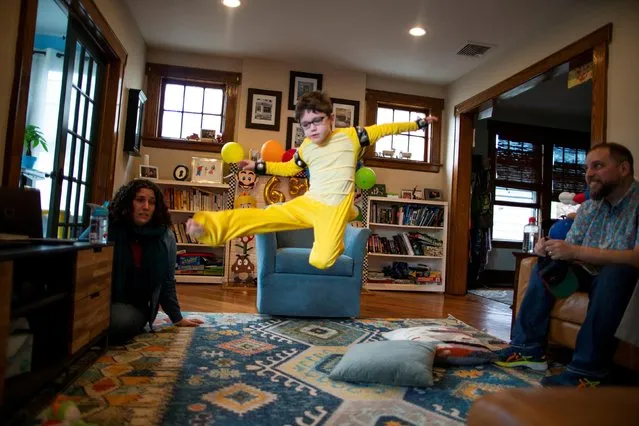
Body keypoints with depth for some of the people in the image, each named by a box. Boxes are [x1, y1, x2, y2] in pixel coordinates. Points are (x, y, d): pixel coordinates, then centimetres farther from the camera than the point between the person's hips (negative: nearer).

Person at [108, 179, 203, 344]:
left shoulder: (165, 237, -4)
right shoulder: (108, 229, -10)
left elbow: (167, 281, 6)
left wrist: (177, 318, 11)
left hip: (137, 307, 1)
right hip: (107, 301, 0)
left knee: (127, 320, -33)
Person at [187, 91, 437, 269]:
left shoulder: (350, 137, 0)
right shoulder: (305, 148, 11)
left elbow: (383, 129, 8)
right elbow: (290, 168, 28)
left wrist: (417, 124, 11)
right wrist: (258, 166, 23)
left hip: (334, 210, -3)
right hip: (307, 202, 3)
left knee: (321, 261, -14)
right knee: (263, 216, -12)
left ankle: (334, 244, 20)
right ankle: (208, 226, -16)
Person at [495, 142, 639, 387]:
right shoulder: (590, 206, 7)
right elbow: (570, 247, 6)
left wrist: (576, 252, -34)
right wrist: (549, 249, -17)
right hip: (595, 275, 8)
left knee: (614, 273, -36)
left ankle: (587, 370, -31)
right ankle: (528, 349, -5)